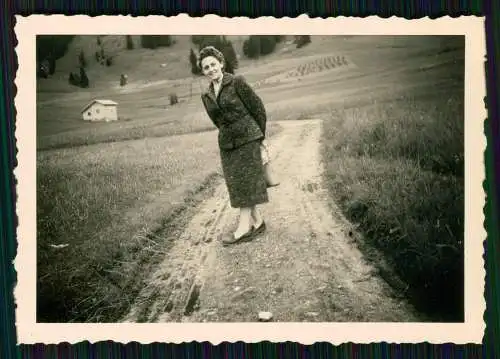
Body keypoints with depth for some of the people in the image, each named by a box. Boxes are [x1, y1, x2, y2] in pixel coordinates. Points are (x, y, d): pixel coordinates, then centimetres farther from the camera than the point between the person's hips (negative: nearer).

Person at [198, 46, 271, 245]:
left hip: (247, 137, -6)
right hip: (226, 142, 6)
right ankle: (257, 222, 18)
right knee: (236, 184, 6)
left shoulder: (237, 82, -7)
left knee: (246, 182, -3)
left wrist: (259, 135, 4)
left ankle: (244, 227, -2)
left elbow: (257, 107, -2)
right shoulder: (206, 96, 9)